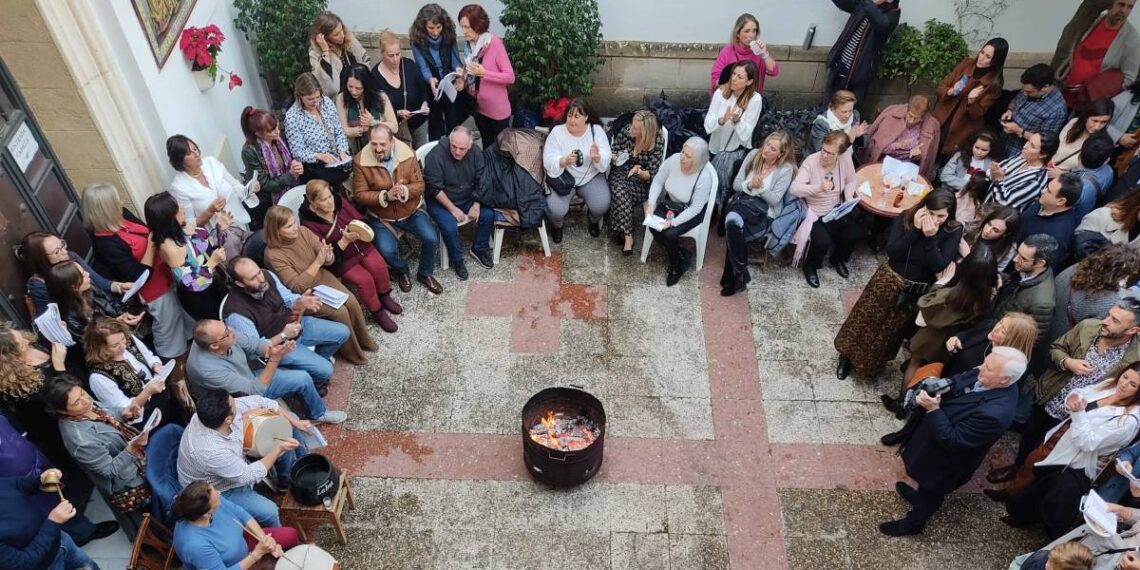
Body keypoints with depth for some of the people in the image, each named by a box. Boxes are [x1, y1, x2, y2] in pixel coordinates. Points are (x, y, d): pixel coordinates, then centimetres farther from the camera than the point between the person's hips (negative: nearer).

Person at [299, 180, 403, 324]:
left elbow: (360, 219, 4)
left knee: (379, 267, -16)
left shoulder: (339, 201, -7)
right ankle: (377, 311, 1)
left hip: (360, 245, 5)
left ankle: (384, 296, 13)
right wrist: (344, 241, -32)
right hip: (340, 259, -5)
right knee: (364, 279, -22)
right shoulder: (309, 224, -20)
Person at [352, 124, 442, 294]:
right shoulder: (361, 161, -16)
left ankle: (425, 273, 14)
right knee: (387, 250, -23)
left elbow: (419, 185, -7)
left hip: (411, 211, 2)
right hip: (380, 217, -2)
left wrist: (405, 191, -30)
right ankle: (402, 271, 14)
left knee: (431, 239, -16)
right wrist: (385, 196, -27)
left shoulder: (408, 154, -11)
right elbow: (359, 194, -12)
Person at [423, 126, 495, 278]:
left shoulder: (475, 154, -8)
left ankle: (479, 248, 9)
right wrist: (453, 209, -21)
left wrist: (476, 205, -13)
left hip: (468, 199, 5)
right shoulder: (435, 156, -23)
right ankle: (456, 259, -1)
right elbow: (435, 188, -21)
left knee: (488, 214, -15)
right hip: (441, 201, -4)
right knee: (449, 227, -28)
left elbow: (481, 182, -1)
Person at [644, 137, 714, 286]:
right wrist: (651, 203, -19)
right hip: (670, 203, 5)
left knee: (670, 234, -24)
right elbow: (658, 182, -7)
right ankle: (681, 255, 7)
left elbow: (695, 208, -24)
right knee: (653, 226, -17)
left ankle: (676, 265, 9)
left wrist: (673, 222, -29)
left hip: (691, 212, -5)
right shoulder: (674, 160, -21)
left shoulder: (704, 177, -31)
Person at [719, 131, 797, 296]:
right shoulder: (753, 155, 5)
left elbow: (774, 200, -8)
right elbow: (736, 184, 7)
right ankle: (740, 274, -18)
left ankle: (733, 276, -21)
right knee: (734, 221, -33)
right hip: (742, 203, 4)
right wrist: (749, 185, -13)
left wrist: (760, 187, -22)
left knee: (733, 220, -34)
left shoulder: (786, 169, -6)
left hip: (765, 214, -4)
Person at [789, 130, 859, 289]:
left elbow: (850, 181, 9)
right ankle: (810, 266, 8)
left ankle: (838, 259, 22)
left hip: (837, 211, 5)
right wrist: (819, 187, -44)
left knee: (855, 232, -12)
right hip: (815, 214, -5)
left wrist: (849, 197, -10)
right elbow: (794, 188, -31)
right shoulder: (811, 161, -22)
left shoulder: (846, 159, -9)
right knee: (822, 241, -27)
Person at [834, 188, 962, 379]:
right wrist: (915, 229, -30)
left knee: (891, 331, 19)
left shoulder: (953, 232, -16)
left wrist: (931, 237, -34)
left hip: (916, 292, 0)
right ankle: (848, 355, 39)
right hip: (888, 281, 0)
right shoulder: (905, 218, -15)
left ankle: (873, 365, 45)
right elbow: (891, 252, -23)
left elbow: (939, 266, -25)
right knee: (865, 321, 13)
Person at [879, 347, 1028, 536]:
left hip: (948, 461, -6)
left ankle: (914, 522, 48)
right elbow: (955, 383, -1)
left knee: (931, 491, 22)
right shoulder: (983, 376, -19)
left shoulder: (994, 413, -42)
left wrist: (933, 409, -37)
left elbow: (952, 441, -33)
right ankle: (921, 496, 63)